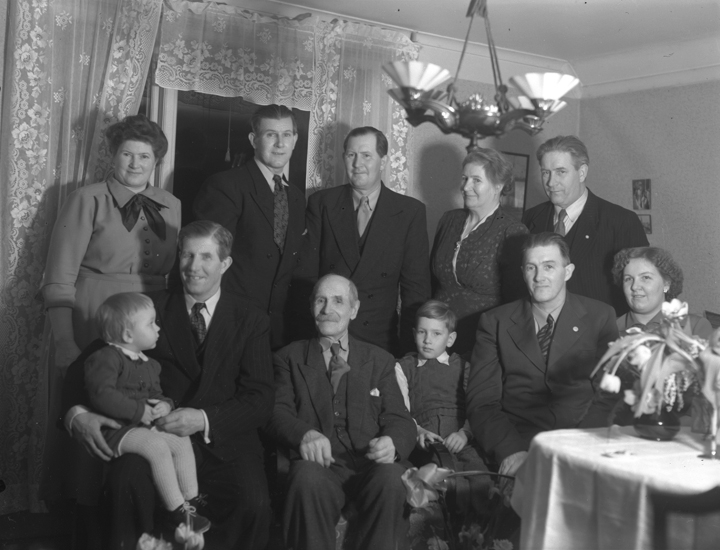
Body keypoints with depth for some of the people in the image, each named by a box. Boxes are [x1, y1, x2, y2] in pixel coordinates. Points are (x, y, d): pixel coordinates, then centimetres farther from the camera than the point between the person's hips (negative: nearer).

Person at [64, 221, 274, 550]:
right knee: (127, 481, -33)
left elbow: (260, 400, 1)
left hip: (222, 441, 0)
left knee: (253, 504, -28)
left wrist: (204, 419, -17)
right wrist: (76, 414, -16)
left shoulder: (252, 322, 10)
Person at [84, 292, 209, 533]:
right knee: (158, 447, -29)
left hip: (144, 425, 9)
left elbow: (156, 394, 25)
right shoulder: (105, 359, -12)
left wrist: (165, 405, -1)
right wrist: (138, 411, -24)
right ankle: (177, 510, -22)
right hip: (116, 429, -9)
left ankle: (191, 501, -2)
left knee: (182, 441, -8)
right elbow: (102, 395, -25)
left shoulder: (149, 364, 17)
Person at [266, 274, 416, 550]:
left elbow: (400, 420, 11)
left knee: (390, 480, -34)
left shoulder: (380, 360, 20)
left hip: (372, 463, 1)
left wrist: (392, 442, -15)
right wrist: (304, 434, -20)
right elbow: (277, 412, 4)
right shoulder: (290, 357, 18)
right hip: (319, 463, -1)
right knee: (308, 480, -36)